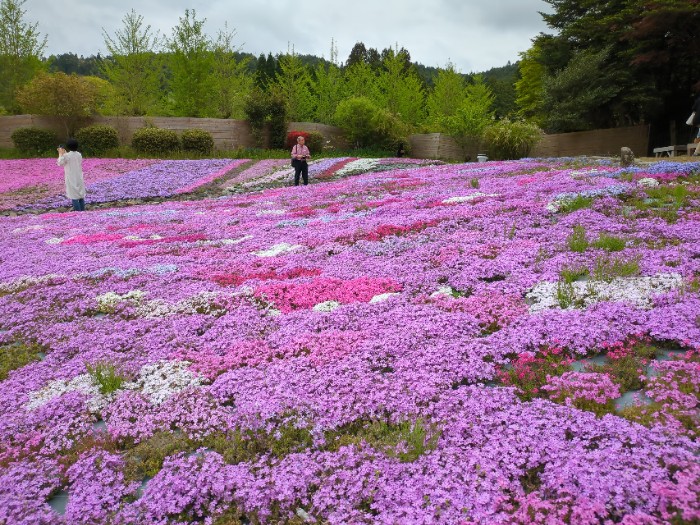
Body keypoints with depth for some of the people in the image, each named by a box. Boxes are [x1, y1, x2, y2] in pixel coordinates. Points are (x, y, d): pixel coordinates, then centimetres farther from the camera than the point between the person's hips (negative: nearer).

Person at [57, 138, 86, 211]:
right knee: (81, 195, 10)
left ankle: (78, 211, -4)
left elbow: (60, 163, 1)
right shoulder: (79, 155, 3)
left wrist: (61, 154, 10)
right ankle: (82, 210, 14)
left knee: (74, 196, -2)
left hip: (71, 179, -5)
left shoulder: (66, 156, -14)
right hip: (79, 178, 5)